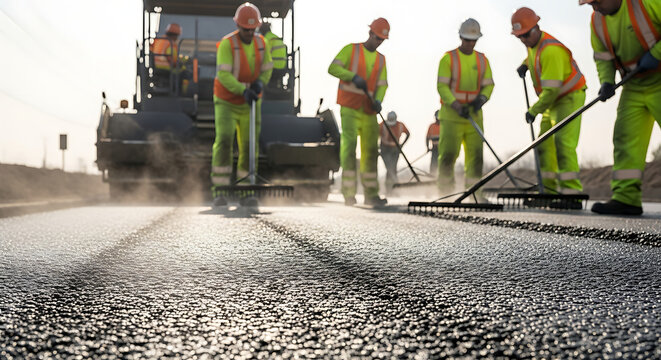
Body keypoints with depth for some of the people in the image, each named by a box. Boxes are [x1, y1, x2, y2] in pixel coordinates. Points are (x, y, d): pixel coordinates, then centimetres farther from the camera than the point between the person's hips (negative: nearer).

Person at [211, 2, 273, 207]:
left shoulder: (261, 43, -2)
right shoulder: (227, 44, -18)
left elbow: (267, 69, 5)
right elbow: (223, 75, -25)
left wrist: (260, 83, -17)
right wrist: (243, 90, -37)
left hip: (249, 104, 4)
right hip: (226, 102, -4)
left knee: (250, 145, 2)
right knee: (224, 141, -19)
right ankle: (218, 191, -16)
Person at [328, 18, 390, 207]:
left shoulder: (381, 60, 16)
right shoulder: (351, 49, 4)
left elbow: (382, 85, 5)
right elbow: (333, 68, -8)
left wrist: (378, 101, -16)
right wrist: (354, 76, -23)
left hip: (369, 112, 5)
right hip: (350, 109, -5)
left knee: (370, 151, 7)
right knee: (349, 147, -15)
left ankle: (371, 194, 15)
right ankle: (349, 194, -15)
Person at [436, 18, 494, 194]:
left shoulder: (482, 60, 12)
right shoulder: (449, 58, -1)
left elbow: (488, 85, 10)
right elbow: (442, 86, -7)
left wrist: (481, 99, -12)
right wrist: (457, 106, -19)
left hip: (474, 114, 4)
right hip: (451, 114, -4)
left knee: (475, 152, 0)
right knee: (448, 153, -9)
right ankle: (445, 191, 0)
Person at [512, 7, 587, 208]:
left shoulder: (551, 50, -28)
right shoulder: (533, 43, 2)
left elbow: (552, 90, -29)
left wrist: (533, 111, -19)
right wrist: (525, 65, 16)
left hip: (570, 97, -10)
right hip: (553, 101, 10)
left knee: (563, 142, -21)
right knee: (544, 144, 7)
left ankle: (572, 193, -23)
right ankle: (549, 190, 11)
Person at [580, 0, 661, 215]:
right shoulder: (598, 20, 2)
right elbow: (603, 58, 10)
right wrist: (607, 82, -7)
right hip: (634, 86, 7)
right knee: (625, 137, -2)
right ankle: (626, 198, -2)